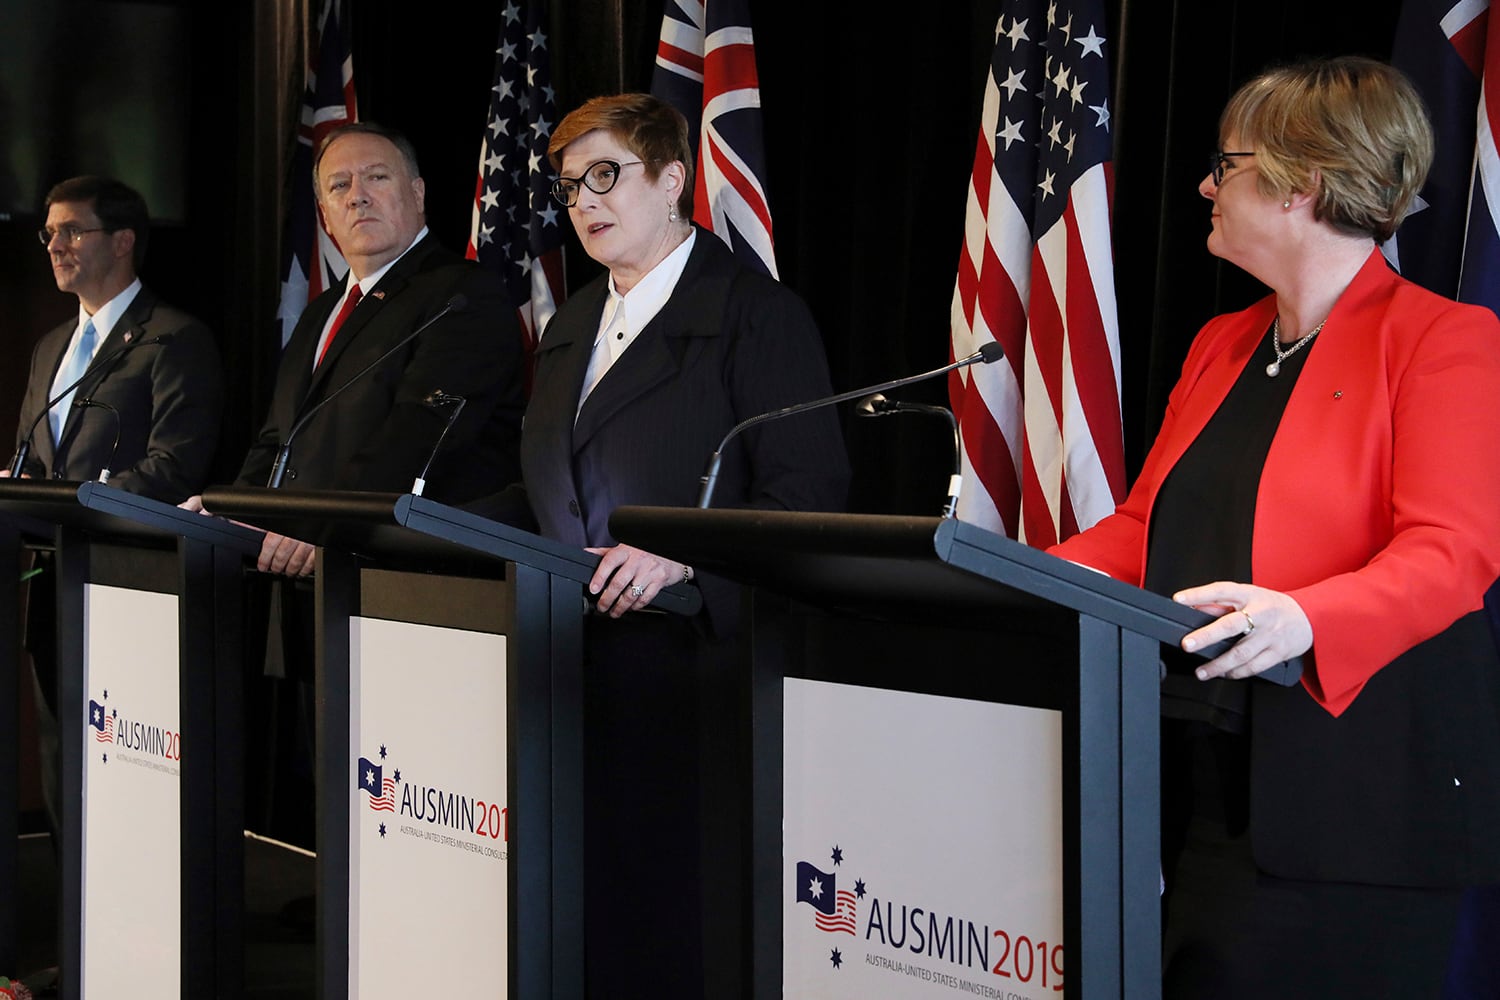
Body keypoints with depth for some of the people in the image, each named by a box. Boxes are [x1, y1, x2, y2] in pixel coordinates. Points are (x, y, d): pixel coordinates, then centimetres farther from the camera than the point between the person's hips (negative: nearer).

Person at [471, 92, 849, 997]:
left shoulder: (757, 313, -3)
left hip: (689, 674, -7)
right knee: (588, 927, 4)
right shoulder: (570, 328, 22)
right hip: (573, 672, 7)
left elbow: (807, 496, -11)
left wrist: (679, 560, -22)